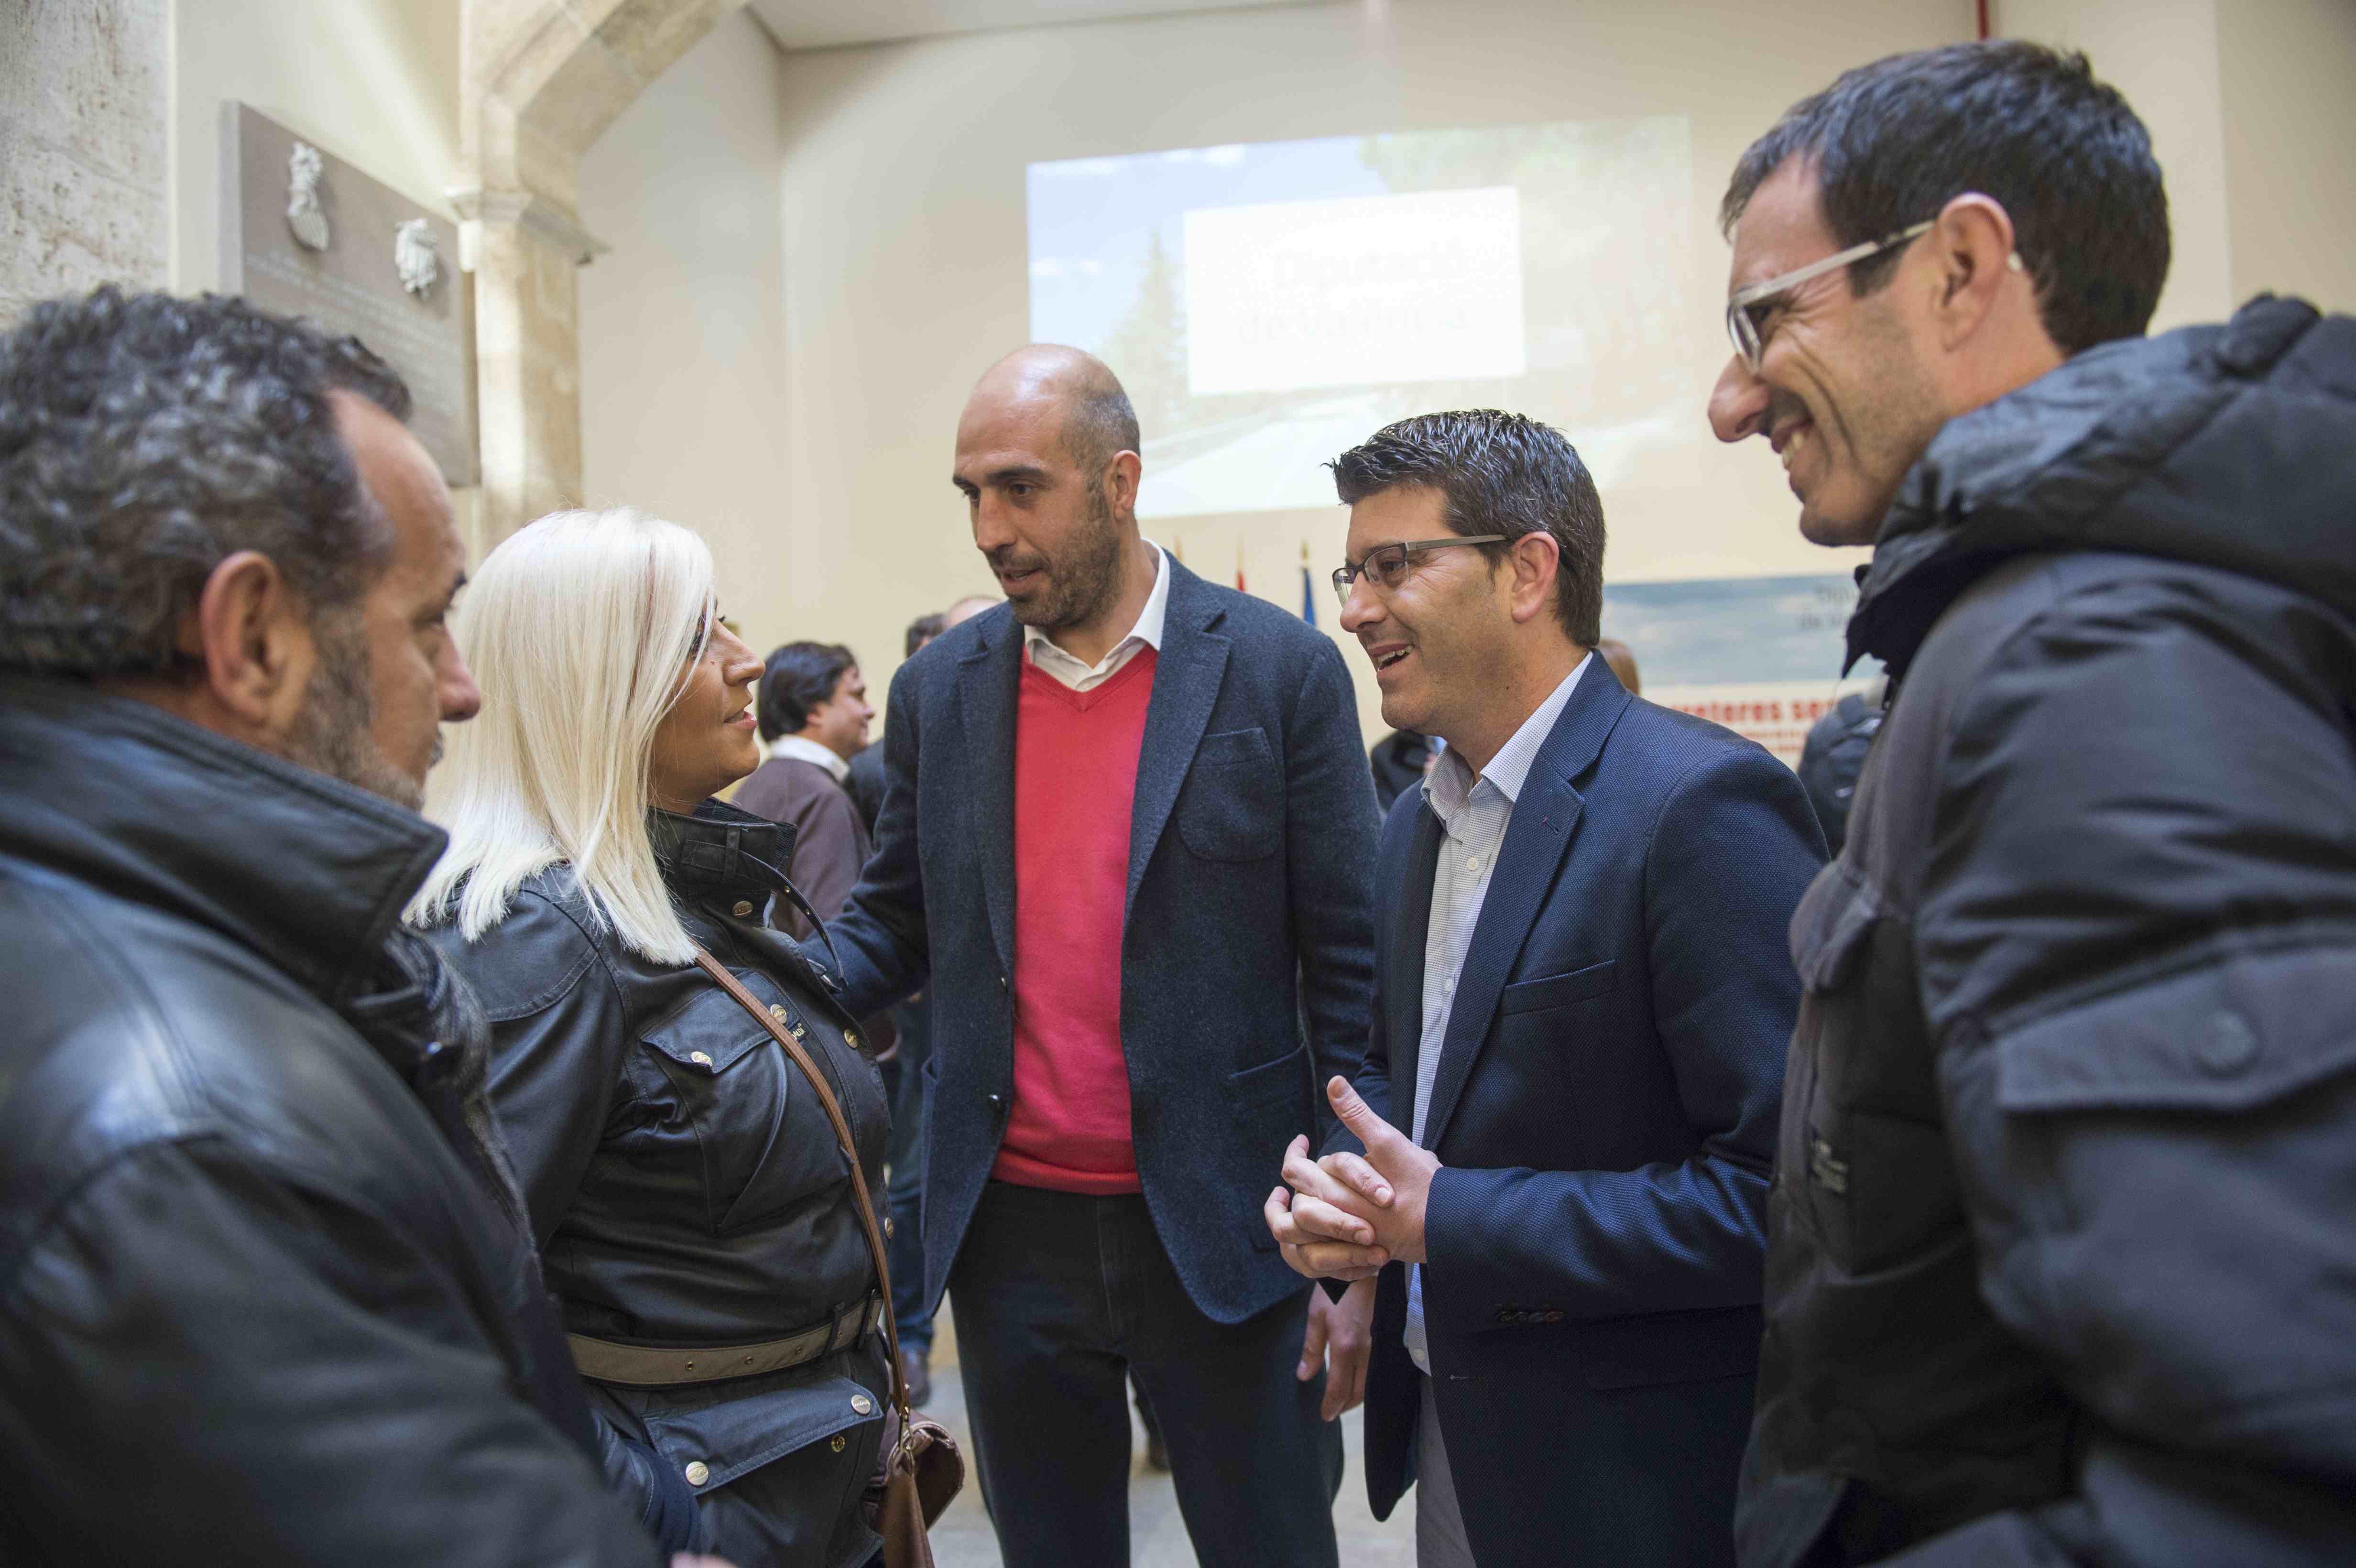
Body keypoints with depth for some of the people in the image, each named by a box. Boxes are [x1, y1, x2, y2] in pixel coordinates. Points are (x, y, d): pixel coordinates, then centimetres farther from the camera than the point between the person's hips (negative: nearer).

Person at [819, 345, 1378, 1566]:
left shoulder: (1280, 669, -6)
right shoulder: (937, 689, 4)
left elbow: (1350, 971, -4)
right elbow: (893, 928, 11)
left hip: (1221, 1232, -3)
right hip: (1012, 1235, 3)